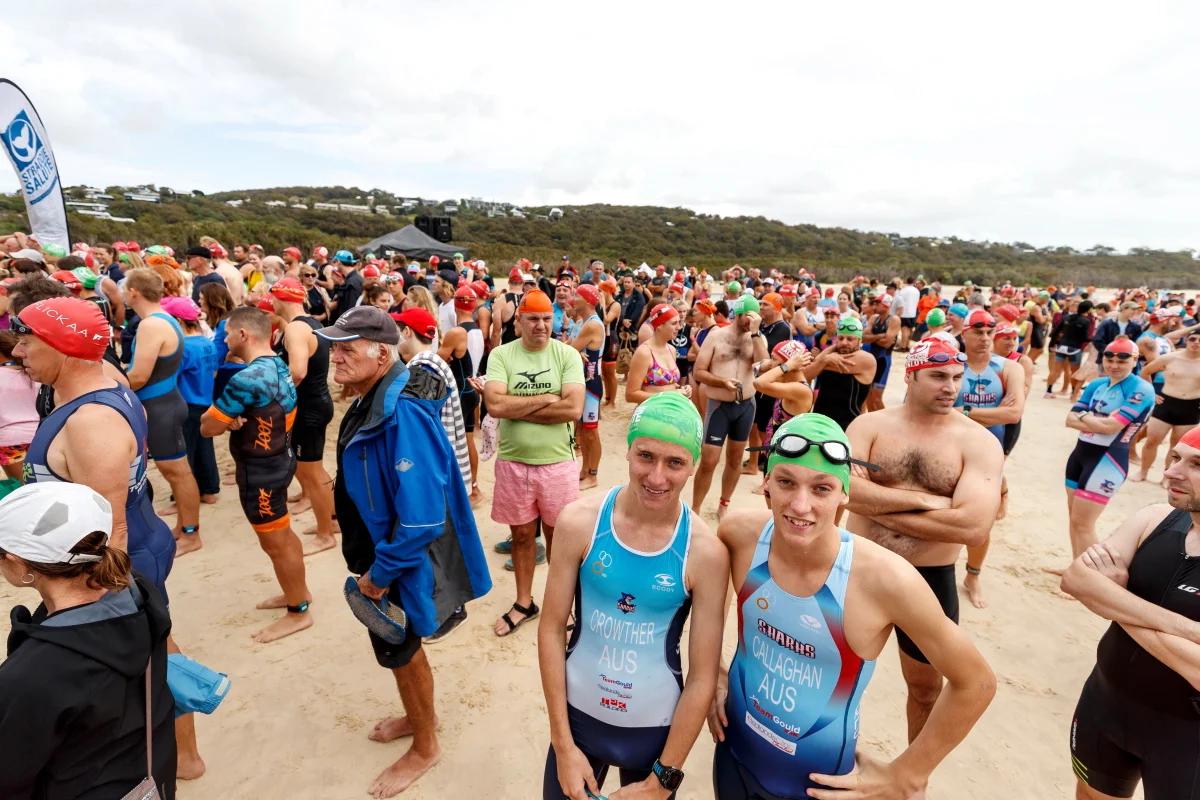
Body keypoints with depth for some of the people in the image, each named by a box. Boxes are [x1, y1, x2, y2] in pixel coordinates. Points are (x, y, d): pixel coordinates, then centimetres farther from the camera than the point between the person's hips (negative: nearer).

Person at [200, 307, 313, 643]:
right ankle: (297, 592, 40)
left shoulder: (247, 379, -26)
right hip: (280, 457, 10)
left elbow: (207, 428, -18)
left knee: (275, 542, 6)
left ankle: (298, 612, 21)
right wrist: (231, 415, -9)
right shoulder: (278, 365, 3)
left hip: (260, 468, -9)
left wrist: (220, 416, 1)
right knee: (283, 535, 23)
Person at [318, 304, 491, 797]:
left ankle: (425, 748, 41)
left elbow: (421, 516, -34)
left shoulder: (403, 414, -32)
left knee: (399, 650, 13)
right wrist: (370, 563, 17)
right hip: (382, 553, 9)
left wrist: (380, 572, -20)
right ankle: (417, 717, 54)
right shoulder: (372, 403, 0)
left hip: (406, 563, -9)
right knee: (397, 647, 27)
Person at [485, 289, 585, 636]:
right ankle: (524, 603, 37)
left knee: (558, 534, 15)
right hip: (513, 462, 1)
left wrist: (519, 409, -16)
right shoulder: (501, 355, -4)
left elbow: (574, 409, -19)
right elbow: (495, 405, -19)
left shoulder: (567, 355, -6)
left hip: (557, 462, -1)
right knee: (522, 534, 17)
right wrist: (546, 398, -16)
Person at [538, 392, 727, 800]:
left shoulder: (706, 553, -20)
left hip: (656, 729, -1)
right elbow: (551, 628, -9)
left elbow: (703, 678, -12)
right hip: (577, 716, 1)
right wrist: (563, 745, -6)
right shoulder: (579, 522, -18)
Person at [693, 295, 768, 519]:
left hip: (747, 405, 4)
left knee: (735, 459, 15)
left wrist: (755, 332, -17)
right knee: (708, 461, -4)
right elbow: (699, 372, -7)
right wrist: (723, 381, -21)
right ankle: (694, 510, 11)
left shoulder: (759, 337, 2)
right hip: (719, 406, -3)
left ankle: (723, 506, 32)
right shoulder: (716, 335, -5)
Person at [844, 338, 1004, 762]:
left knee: (927, 687, 21)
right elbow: (845, 490, -23)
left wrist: (877, 504, -20)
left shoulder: (979, 442, -10)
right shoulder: (869, 425, -8)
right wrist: (923, 498, -23)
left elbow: (974, 527, -23)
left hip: (930, 580, 0)